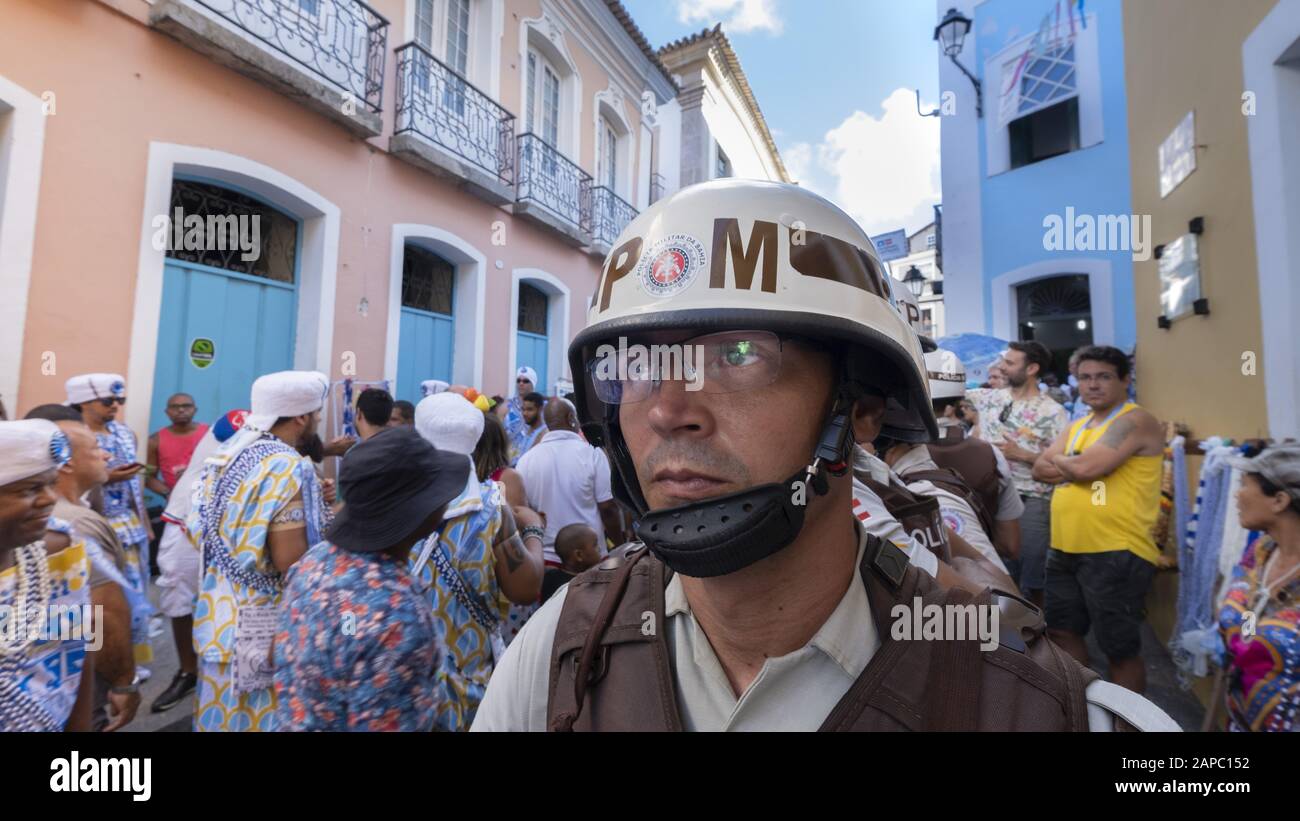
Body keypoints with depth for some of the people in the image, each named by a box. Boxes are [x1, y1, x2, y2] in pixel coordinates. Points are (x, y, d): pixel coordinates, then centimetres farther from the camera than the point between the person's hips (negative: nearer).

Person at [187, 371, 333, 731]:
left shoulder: (228, 454, 3)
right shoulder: (290, 469, -23)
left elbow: (204, 532, 14)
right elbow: (290, 562, -27)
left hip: (219, 606, 8)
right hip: (265, 620, -8)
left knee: (224, 709, 22)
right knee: (258, 712, 8)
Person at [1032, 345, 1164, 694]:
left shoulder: (1135, 421, -10)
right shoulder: (1077, 426, 15)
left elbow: (1087, 467, -22)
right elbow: (1040, 469, 6)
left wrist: (1058, 461, -2)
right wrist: (1074, 466, -11)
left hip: (1116, 553, -8)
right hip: (1064, 550, 8)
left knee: (1121, 648, 7)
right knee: (1062, 630, 19)